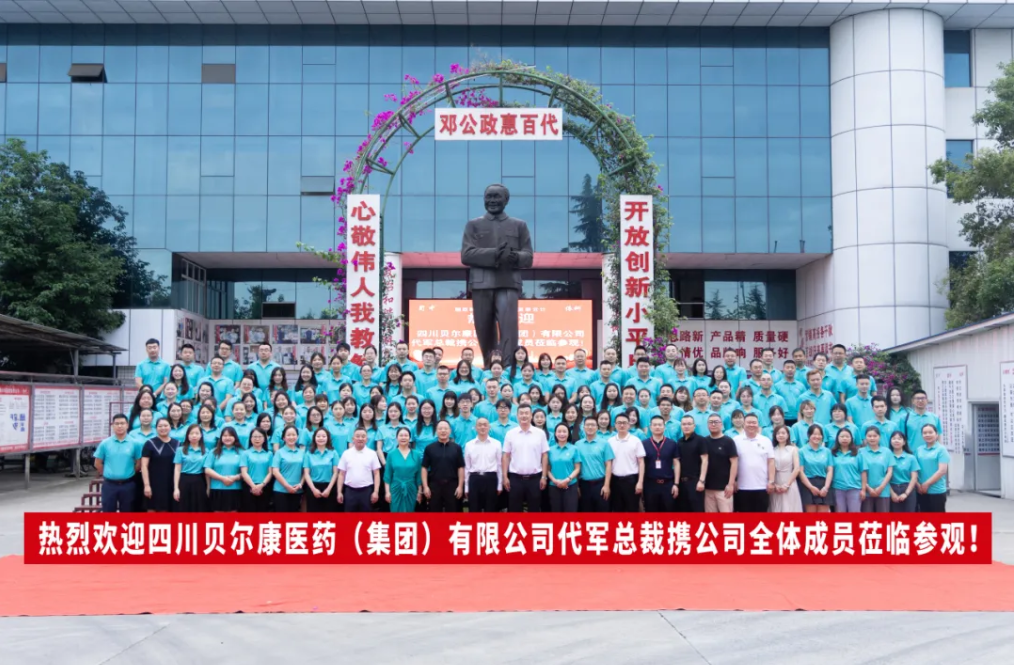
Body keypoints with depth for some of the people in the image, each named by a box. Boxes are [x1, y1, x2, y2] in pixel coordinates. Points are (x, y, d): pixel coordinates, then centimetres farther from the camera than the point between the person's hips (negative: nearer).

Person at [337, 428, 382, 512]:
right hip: (350, 491, 1)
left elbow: (376, 474, 1)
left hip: (366, 491, -1)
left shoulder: (372, 454, 2)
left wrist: (376, 491, -7)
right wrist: (339, 492, 1)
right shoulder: (346, 454, 4)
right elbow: (341, 474, 6)